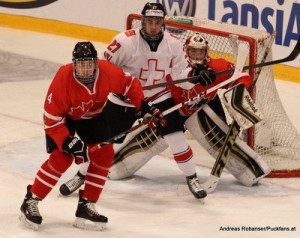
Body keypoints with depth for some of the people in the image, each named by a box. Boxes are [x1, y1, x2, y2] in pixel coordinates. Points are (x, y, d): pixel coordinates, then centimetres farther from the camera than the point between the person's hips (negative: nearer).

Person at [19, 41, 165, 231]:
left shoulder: (109, 72, -27)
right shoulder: (63, 80, -36)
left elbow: (130, 85, -5)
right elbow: (52, 119, -29)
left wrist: (144, 106, -15)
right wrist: (69, 142, -34)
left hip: (93, 117, 5)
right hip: (64, 119, -5)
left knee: (104, 155, -9)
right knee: (62, 157, -20)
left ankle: (86, 207, 0)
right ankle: (30, 202, -6)